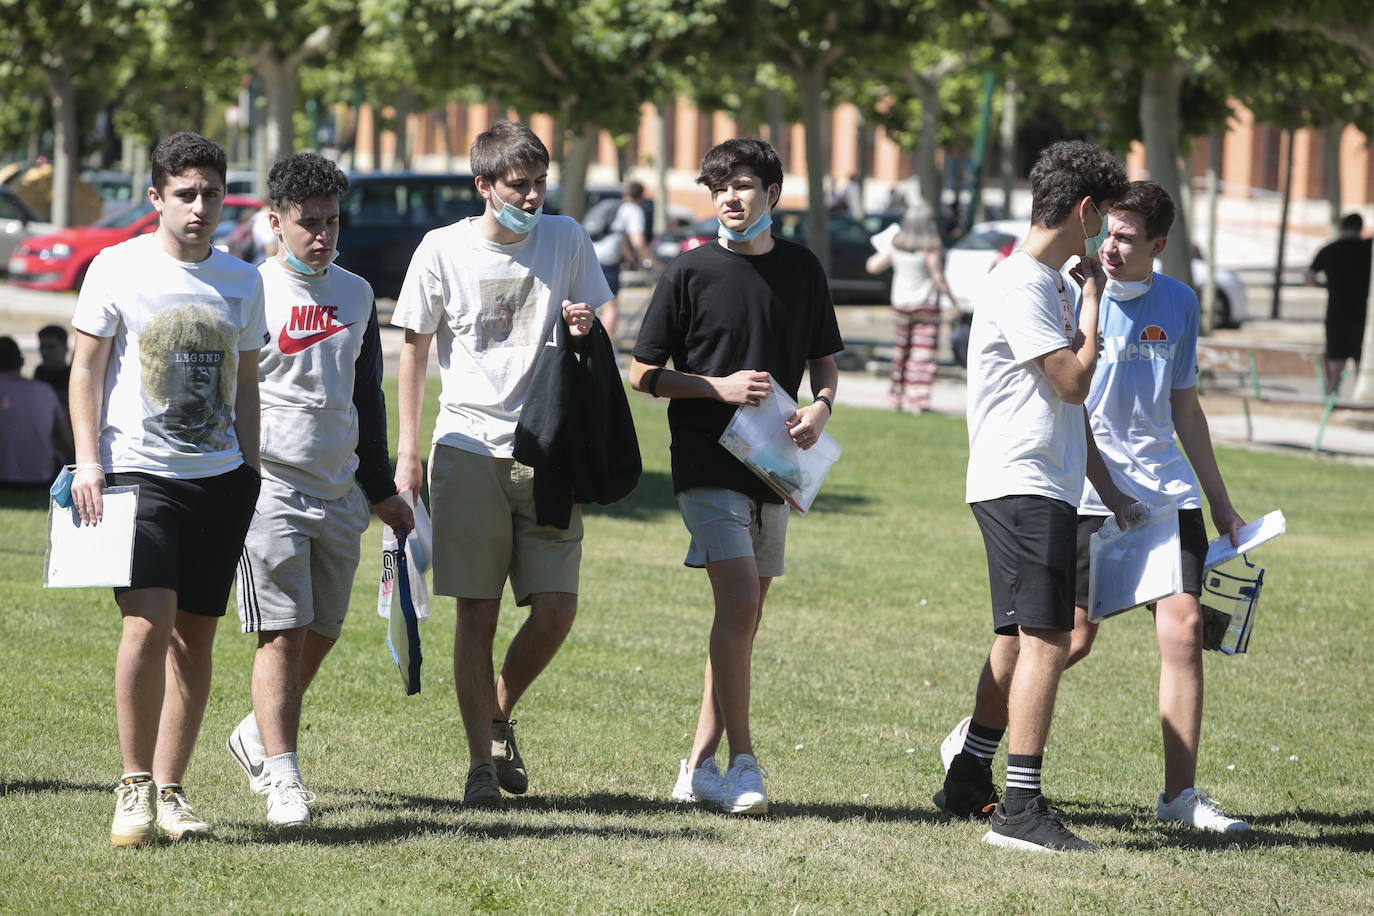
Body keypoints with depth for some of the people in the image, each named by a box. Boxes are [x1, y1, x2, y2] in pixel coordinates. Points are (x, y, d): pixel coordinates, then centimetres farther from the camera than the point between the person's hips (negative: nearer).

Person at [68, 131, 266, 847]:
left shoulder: (240, 279, 11)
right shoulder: (117, 268, -1)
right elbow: (87, 369, 2)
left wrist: (250, 474, 15)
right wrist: (88, 462, -7)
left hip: (221, 478, 4)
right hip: (139, 471, -4)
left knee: (194, 636, 4)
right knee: (149, 622, -17)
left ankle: (169, 791, 12)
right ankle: (134, 788, -6)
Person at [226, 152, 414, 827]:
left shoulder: (355, 295, 13)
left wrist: (381, 490, 25)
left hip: (339, 492, 6)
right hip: (267, 487, -6)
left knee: (321, 632, 11)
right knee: (283, 632, -10)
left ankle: (257, 736, 31)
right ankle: (282, 778, -8)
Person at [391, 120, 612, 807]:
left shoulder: (565, 240, 6)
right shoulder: (443, 250, 0)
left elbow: (597, 332, 17)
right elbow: (414, 347, 7)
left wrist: (584, 330, -9)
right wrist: (407, 450, 2)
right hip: (467, 447, -2)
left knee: (555, 609, -4)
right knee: (476, 614, -2)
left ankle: (500, 717, 22)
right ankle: (481, 762, 6)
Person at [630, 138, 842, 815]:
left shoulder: (802, 270, 7)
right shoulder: (691, 272, -4)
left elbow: (824, 360, 19)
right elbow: (643, 374, 0)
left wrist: (820, 408, -2)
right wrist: (720, 387, -13)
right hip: (707, 461, -5)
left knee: (745, 618, 7)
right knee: (739, 602, -17)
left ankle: (700, 765, 14)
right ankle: (742, 761, -12)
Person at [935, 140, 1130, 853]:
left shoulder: (1050, 283, 18)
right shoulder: (1021, 287, -14)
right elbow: (1075, 381, -17)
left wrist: (1109, 489, 24)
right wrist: (1093, 302, -6)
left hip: (1042, 489, 10)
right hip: (1022, 487, -10)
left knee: (1018, 640, 15)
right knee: (1044, 640, -14)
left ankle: (969, 782, 23)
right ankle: (1020, 809, -17)